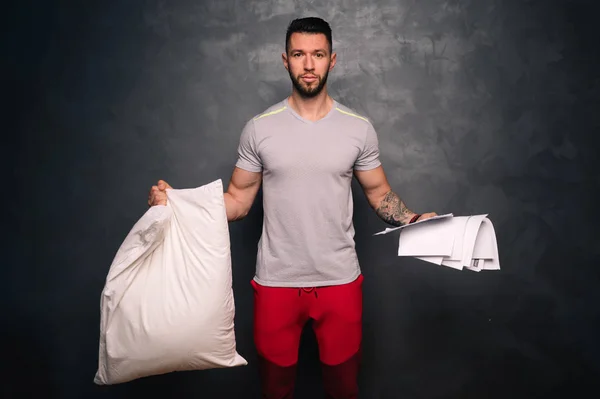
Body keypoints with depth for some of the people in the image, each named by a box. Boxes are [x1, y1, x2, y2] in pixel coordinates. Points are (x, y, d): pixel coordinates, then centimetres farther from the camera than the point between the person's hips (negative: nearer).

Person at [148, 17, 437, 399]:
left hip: (340, 280, 1)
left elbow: (379, 192, 6)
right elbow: (238, 201, -1)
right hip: (276, 281, 0)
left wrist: (414, 220, -13)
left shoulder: (359, 128, -2)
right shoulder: (259, 128, -3)